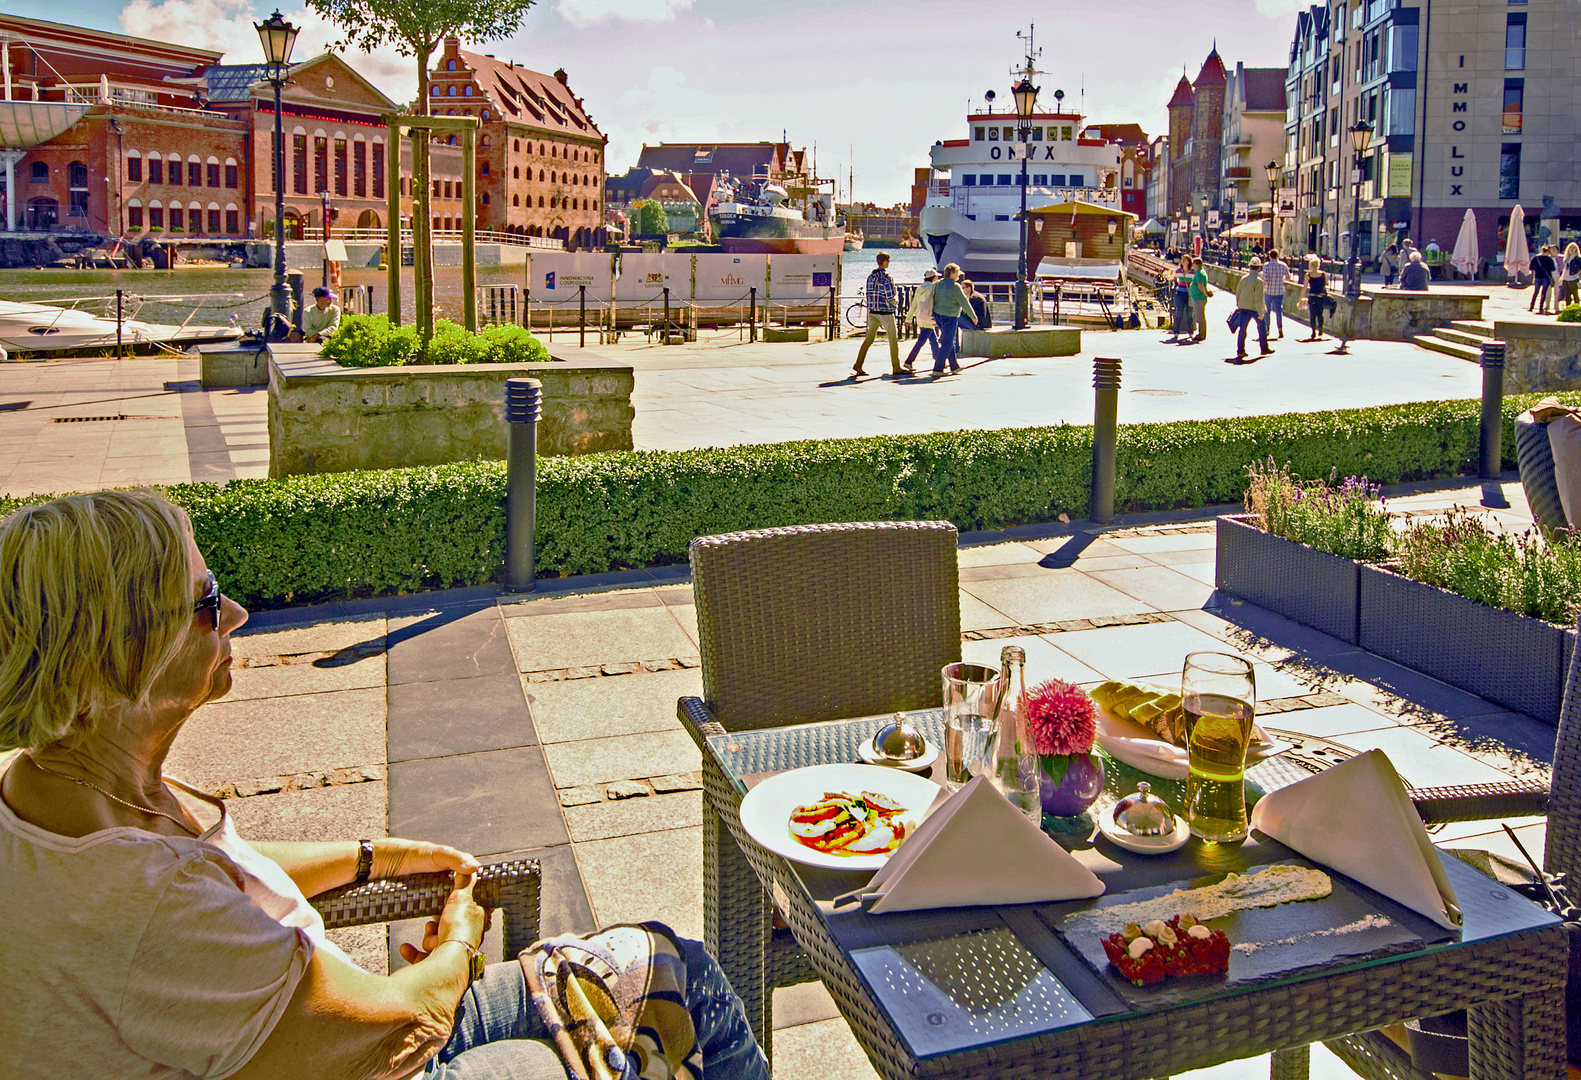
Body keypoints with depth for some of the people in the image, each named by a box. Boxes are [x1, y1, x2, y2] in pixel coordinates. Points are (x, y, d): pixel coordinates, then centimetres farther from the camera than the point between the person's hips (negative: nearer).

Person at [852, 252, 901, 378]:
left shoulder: (870, 276, 6)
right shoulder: (886, 278, -14)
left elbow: (865, 295, 9)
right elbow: (891, 297, -17)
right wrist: (894, 305, 3)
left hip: (872, 312, 6)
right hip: (886, 313, -6)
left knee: (868, 339, 8)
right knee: (893, 340, 5)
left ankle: (857, 367, 0)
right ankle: (896, 368, 9)